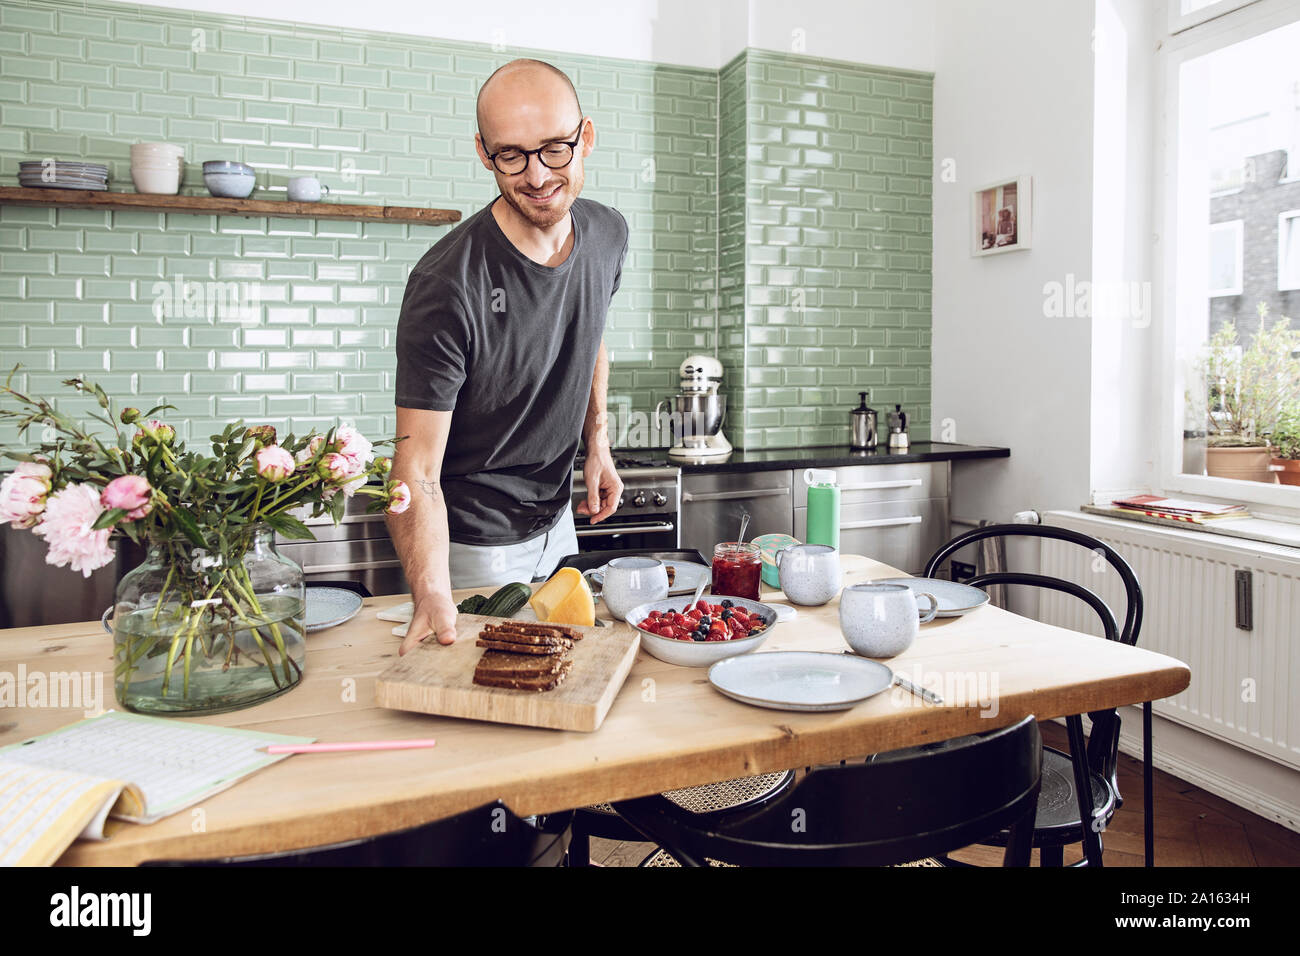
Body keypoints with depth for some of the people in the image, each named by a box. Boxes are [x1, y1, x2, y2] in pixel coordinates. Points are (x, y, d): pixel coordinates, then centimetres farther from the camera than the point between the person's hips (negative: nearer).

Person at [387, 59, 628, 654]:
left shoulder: (608, 235, -8)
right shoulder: (447, 286, -30)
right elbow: (418, 470, -31)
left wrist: (597, 441, 3)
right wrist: (433, 598, -45)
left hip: (558, 524, 7)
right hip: (472, 547, -6)